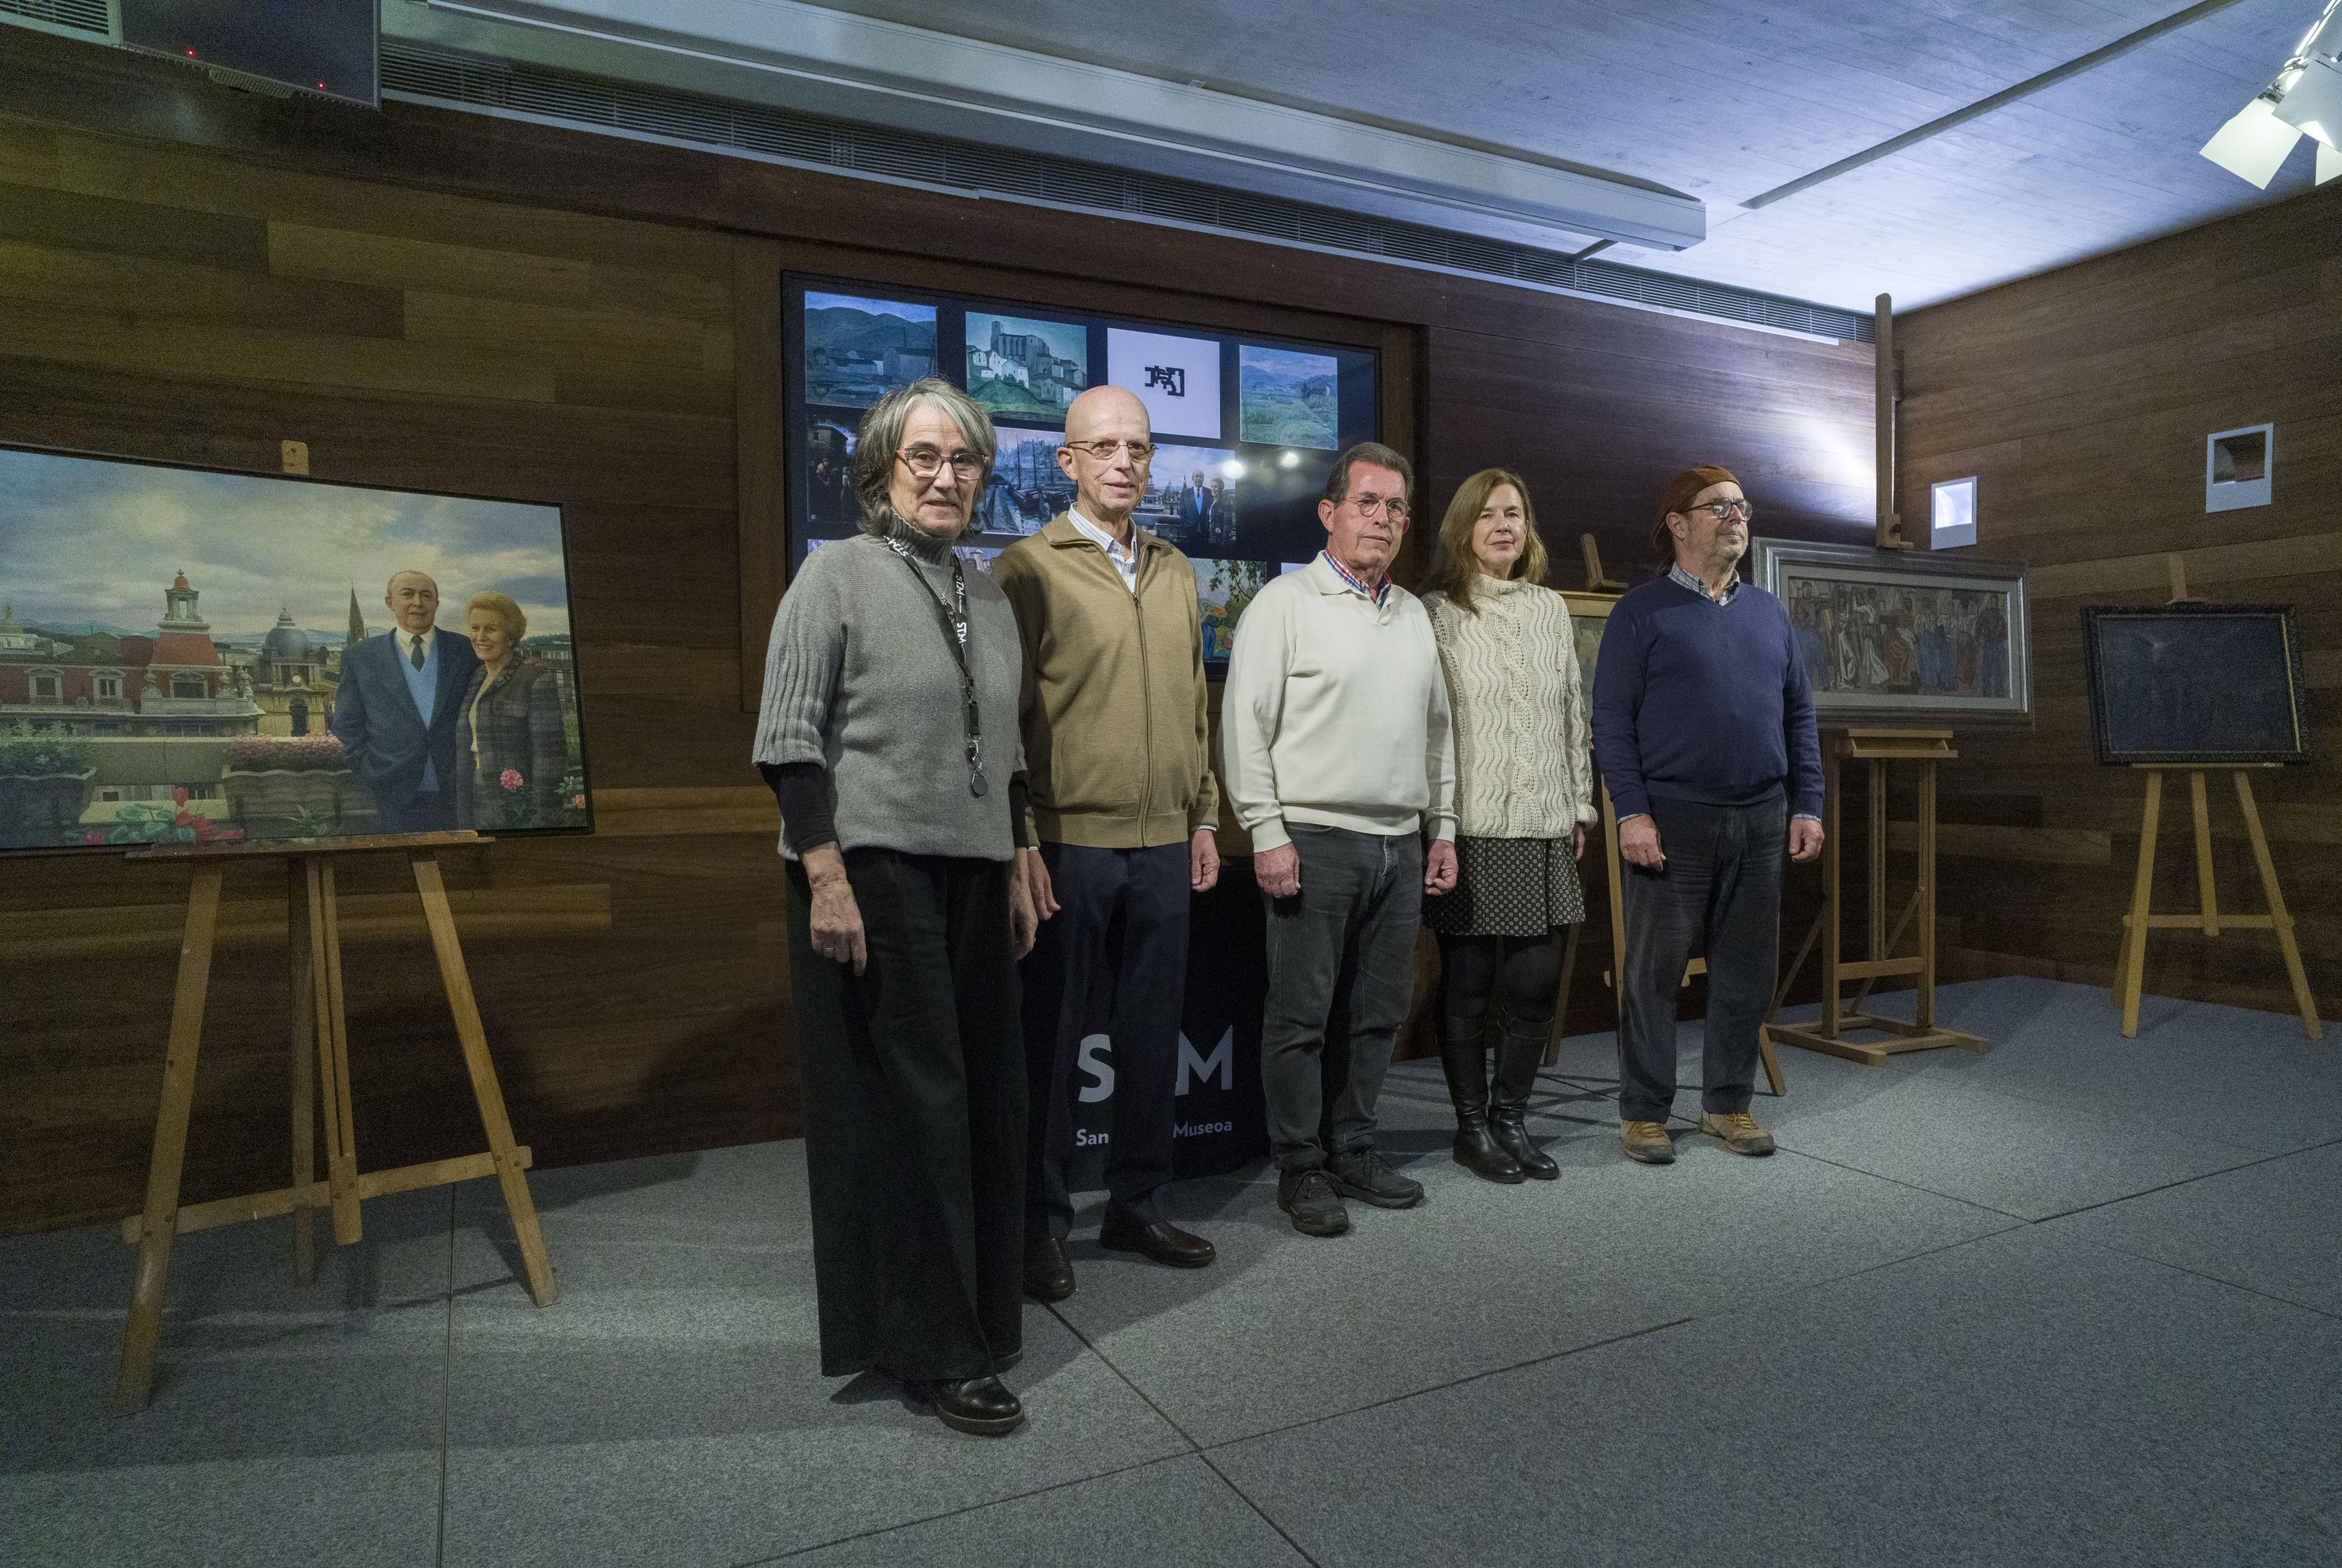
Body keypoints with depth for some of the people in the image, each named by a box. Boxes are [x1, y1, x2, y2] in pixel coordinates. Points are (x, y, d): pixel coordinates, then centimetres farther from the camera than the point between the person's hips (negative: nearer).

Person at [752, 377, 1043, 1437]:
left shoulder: (989, 598, 14)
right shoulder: (836, 574, -4)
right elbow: (790, 740, -10)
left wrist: (1016, 870, 14)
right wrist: (826, 877, -17)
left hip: (972, 874, 6)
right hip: (872, 870, -6)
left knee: (981, 1096, 11)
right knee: (912, 1098, -1)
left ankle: (974, 1305, 30)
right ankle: (934, 1348, 14)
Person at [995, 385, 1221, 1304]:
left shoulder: (1175, 573, 14)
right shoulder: (1029, 568, -4)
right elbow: (1001, 717, -7)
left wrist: (1204, 819, 13)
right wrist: (1019, 840, -12)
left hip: (1163, 846, 6)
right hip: (1069, 842, -5)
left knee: (1154, 1033, 13)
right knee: (1051, 1039, 5)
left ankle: (1136, 1206, 29)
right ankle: (1041, 1222, 20)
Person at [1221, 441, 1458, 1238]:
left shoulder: (1413, 614, 18)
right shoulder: (1285, 603, -3)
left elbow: (1437, 730, 23)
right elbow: (1244, 723, -8)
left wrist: (1442, 829, 17)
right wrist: (1266, 833, -14)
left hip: (1400, 844, 7)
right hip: (1315, 840, -6)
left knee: (1378, 1010, 12)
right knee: (1302, 1013, 0)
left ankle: (1353, 1150, 25)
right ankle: (1300, 1167, 12)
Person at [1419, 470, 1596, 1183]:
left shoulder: (1551, 609, 14)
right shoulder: (1437, 612, -1)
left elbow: (1574, 714, 17)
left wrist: (1581, 808, 14)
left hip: (1543, 830, 5)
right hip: (1468, 829, -4)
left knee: (1536, 985, 7)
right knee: (1467, 984, 4)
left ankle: (1511, 1118, 24)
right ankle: (1472, 1126, 20)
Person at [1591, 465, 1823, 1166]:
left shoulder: (1769, 613, 16)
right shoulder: (1642, 611, -1)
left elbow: (1799, 715, 17)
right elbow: (1612, 720, -6)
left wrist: (1807, 805, 8)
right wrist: (1631, 812, -14)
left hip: (1761, 821, 5)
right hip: (1672, 823, -5)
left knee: (1747, 971, 10)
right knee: (1654, 970, 1)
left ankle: (1728, 1103, 24)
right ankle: (1643, 1111, 13)